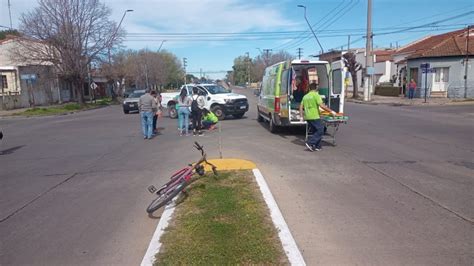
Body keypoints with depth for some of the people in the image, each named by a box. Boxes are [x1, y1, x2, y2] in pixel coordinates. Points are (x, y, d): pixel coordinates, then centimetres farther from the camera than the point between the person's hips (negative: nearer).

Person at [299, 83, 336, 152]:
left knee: (314, 131, 14)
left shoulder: (305, 96, 15)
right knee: (320, 131, -3)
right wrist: (331, 111, -8)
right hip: (314, 117, -8)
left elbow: (301, 107, 15)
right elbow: (321, 106, -15)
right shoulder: (316, 95, -7)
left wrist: (301, 116, 22)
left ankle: (317, 146, 13)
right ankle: (310, 143, -12)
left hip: (307, 117, 8)